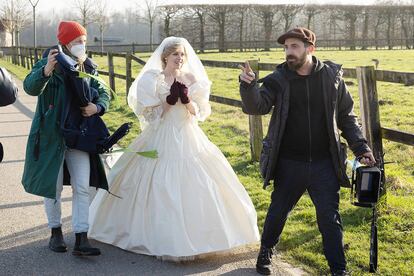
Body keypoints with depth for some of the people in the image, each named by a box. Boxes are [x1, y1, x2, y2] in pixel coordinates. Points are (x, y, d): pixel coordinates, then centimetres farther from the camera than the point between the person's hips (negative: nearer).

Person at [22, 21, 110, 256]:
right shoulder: (49, 64, -10)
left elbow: (103, 93, 12)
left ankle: (81, 240, 1)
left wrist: (97, 107, -11)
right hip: (51, 136, -3)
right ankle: (56, 232, 26)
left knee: (82, 187, -2)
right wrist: (46, 71, -45)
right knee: (53, 187, 8)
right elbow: (30, 87, -25)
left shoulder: (88, 68, 4)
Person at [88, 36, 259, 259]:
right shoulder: (153, 79, -3)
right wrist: (170, 100, -16)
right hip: (162, 141, -3)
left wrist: (187, 100, -13)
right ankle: (165, 240, 6)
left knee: (193, 186, 2)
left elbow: (201, 112, 5)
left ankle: (192, 237, 17)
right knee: (162, 189, -5)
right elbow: (149, 115, -6)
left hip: (189, 139, 3)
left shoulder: (192, 78, 6)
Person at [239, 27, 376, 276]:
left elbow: (346, 117, 6)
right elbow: (257, 107, -17)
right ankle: (266, 251, 42)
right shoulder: (278, 80, -4)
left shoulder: (332, 77, -2)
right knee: (278, 210, 17)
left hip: (324, 164, 0)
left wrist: (361, 146, 0)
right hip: (289, 164, 1)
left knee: (330, 217, 4)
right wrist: (248, 86, -36)